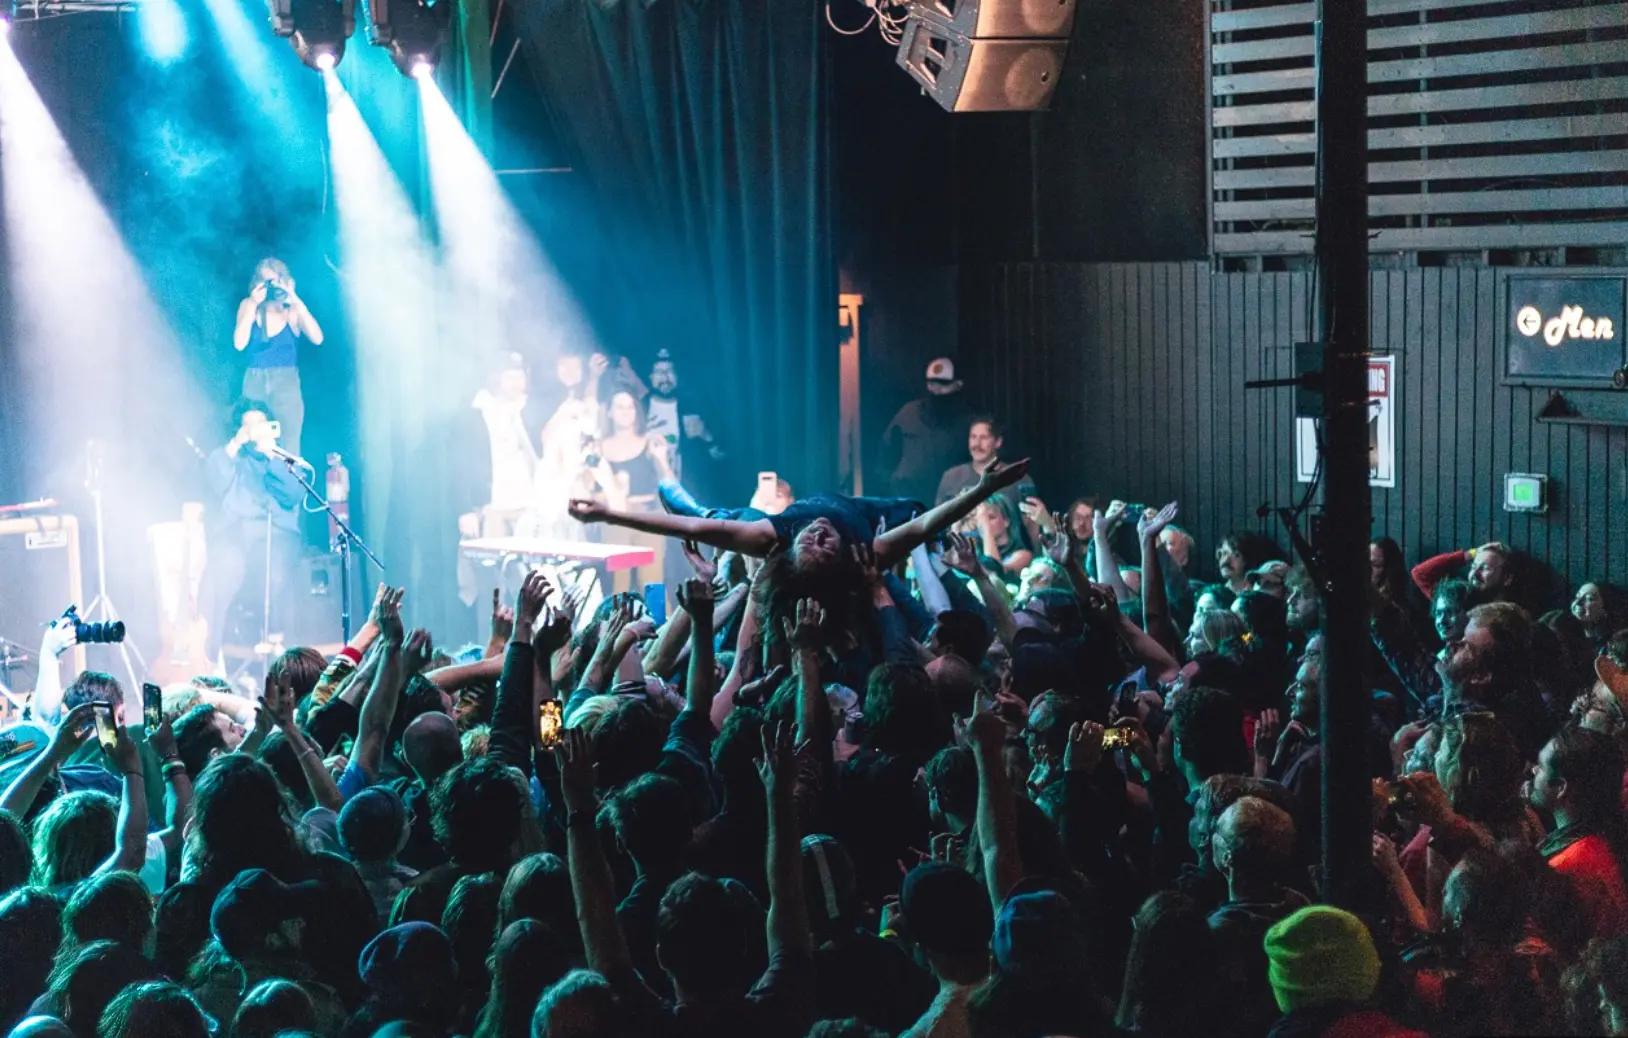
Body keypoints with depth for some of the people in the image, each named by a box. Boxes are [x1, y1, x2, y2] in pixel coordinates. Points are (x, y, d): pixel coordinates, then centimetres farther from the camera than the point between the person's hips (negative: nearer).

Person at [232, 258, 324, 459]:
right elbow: (239, 344, -10)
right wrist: (253, 306, -15)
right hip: (255, 383, 1)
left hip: (286, 382, -1)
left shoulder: (292, 310, -1)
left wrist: (297, 303, -19)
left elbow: (317, 339, -15)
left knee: (288, 450, -5)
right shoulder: (248, 305, 2)